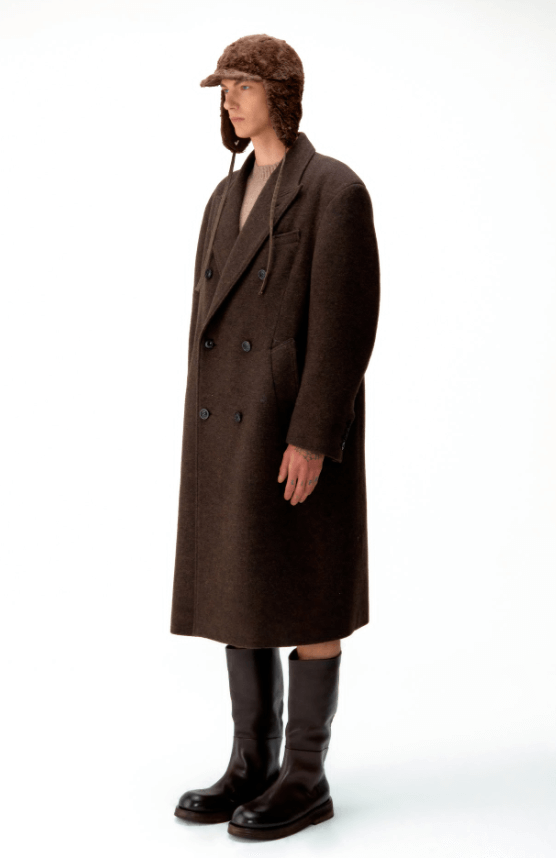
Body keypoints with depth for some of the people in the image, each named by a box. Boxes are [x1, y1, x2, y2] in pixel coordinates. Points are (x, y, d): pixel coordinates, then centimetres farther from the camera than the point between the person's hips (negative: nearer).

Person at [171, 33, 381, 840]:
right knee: (242, 595, 10)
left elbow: (344, 324, -16)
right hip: (232, 424, 8)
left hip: (297, 424, -8)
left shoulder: (336, 190, -9)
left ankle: (306, 779, 11)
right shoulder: (229, 197, 16)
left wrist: (311, 439, -21)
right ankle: (254, 765, 22)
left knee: (302, 601, -1)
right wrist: (202, 431, 15)